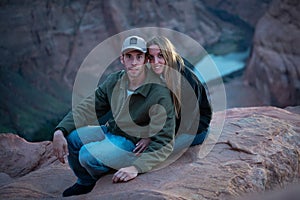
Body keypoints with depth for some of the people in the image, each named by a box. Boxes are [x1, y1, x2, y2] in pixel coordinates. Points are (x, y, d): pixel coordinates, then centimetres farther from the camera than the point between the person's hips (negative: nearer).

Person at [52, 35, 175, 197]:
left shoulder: (159, 93, -25)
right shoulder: (114, 81, -5)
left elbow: (164, 142, -27)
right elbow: (86, 108, -1)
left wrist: (136, 167, -40)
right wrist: (60, 131, -17)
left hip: (135, 143, -7)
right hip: (111, 130, 7)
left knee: (88, 154, -25)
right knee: (70, 136, -9)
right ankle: (85, 183, 16)